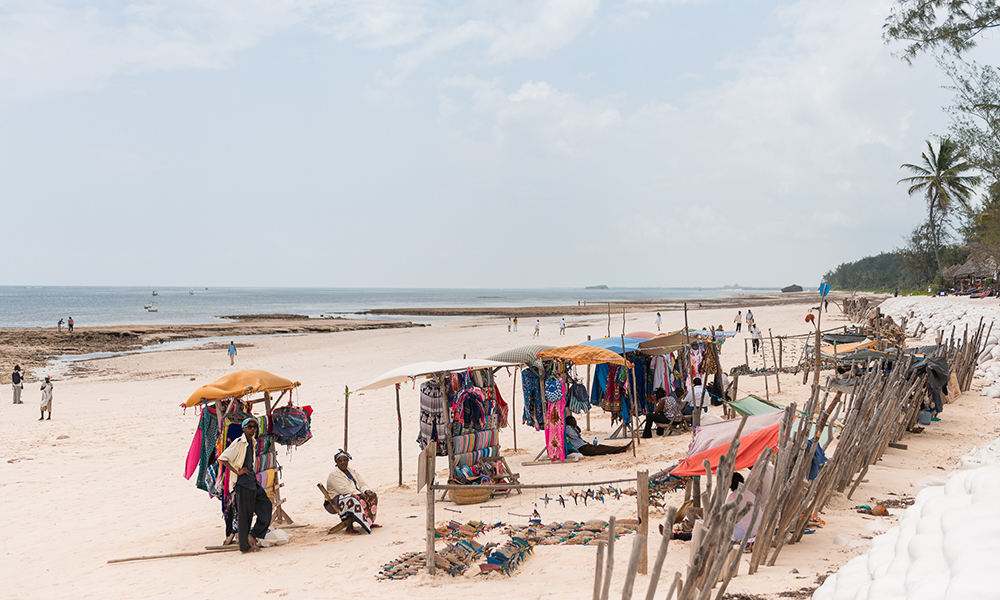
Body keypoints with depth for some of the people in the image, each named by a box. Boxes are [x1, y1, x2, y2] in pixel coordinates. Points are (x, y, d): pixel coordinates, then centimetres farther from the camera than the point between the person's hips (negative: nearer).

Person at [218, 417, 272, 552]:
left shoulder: (253, 442, 13)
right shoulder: (238, 443, -12)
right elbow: (222, 459, -17)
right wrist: (237, 472, -17)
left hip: (253, 481, 8)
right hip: (243, 483, -8)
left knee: (266, 506, 6)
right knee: (244, 515, -2)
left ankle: (252, 535, 13)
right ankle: (244, 546, 7)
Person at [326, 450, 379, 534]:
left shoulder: (353, 472, 16)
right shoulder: (334, 474, -10)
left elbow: (362, 484, 8)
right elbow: (344, 489, -21)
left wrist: (367, 491, -16)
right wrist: (360, 494, -25)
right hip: (339, 498, -8)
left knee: (373, 496, -2)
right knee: (352, 501, -39)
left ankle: (370, 522, 6)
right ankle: (349, 528, -37)